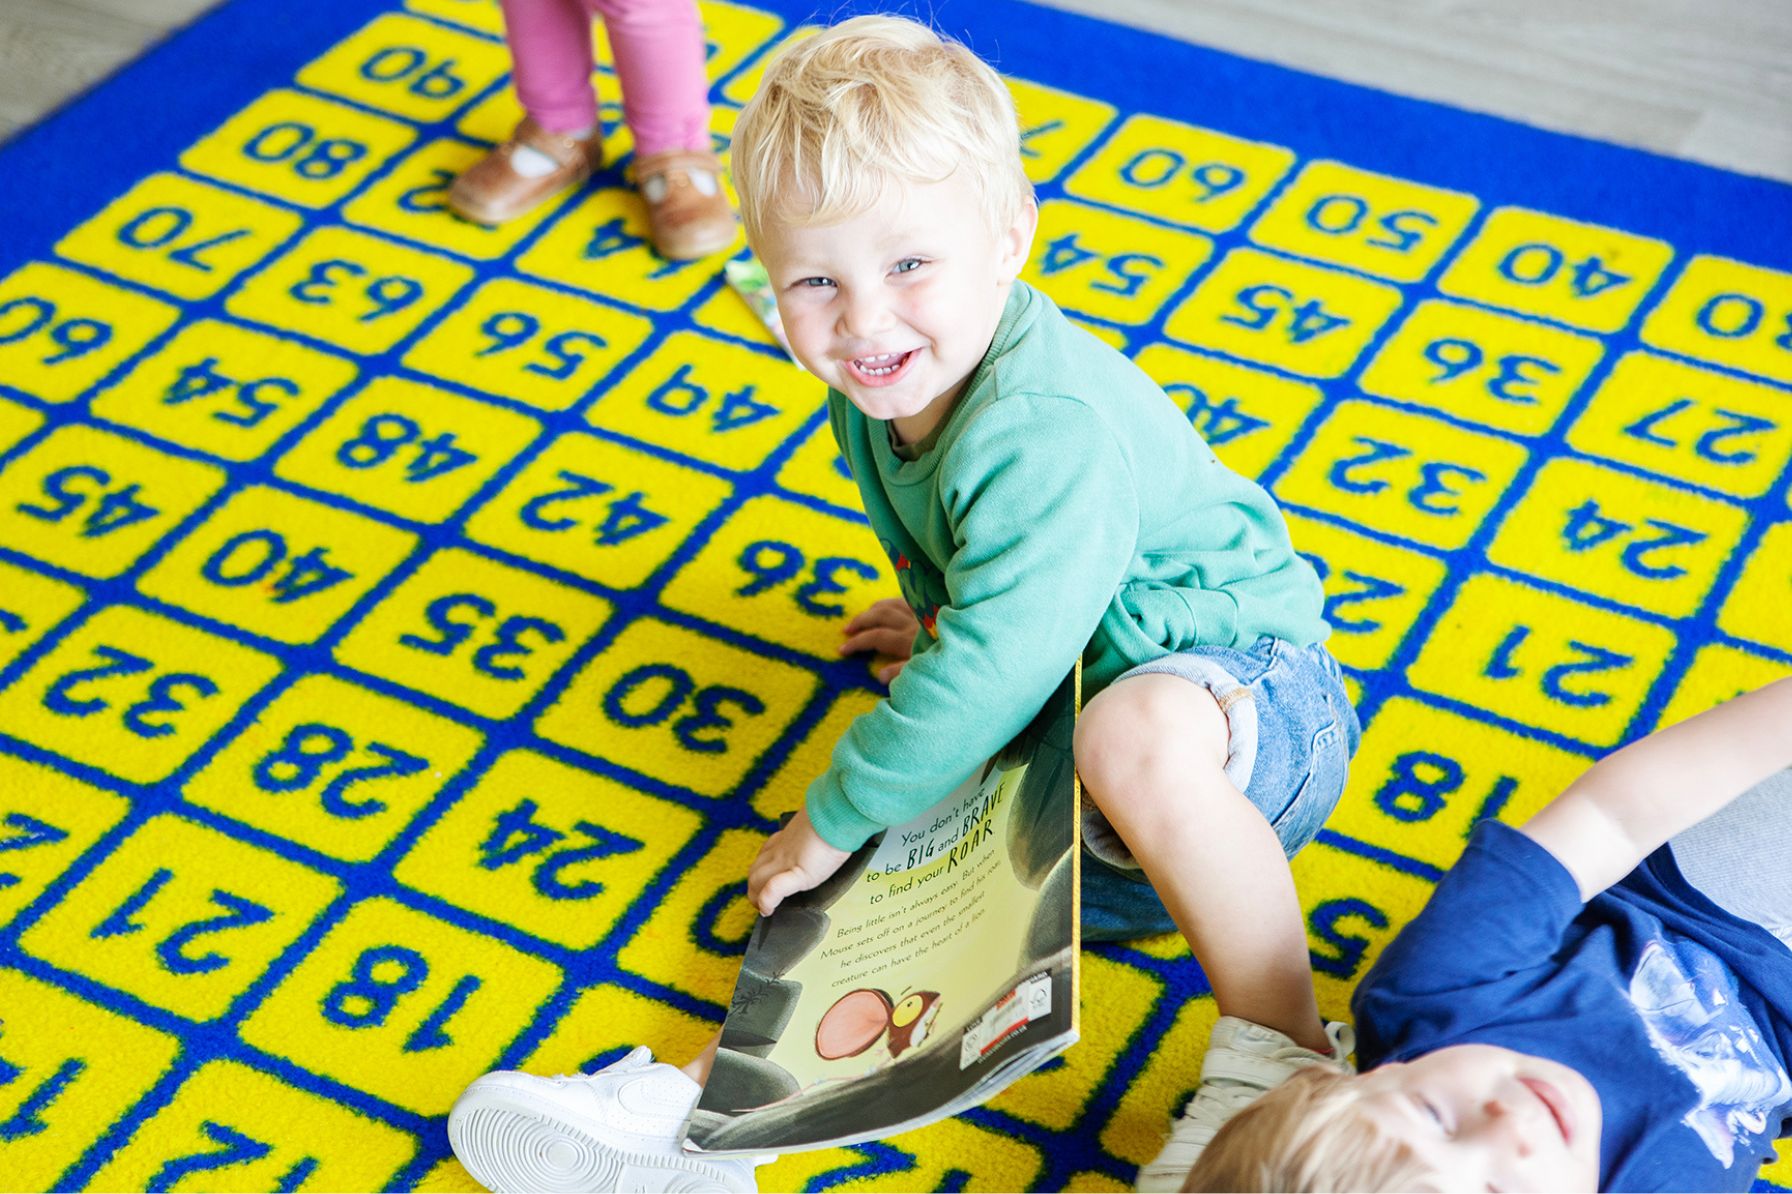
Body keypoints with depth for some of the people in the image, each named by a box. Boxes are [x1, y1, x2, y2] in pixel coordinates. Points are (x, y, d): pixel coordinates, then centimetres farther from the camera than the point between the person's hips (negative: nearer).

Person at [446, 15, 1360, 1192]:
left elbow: (988, 676, -34)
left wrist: (837, 817, -23)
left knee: (1138, 739, -40)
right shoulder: (885, 390, -3)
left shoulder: (1042, 434, -32)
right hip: (1056, 710, 9)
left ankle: (1284, 1057, -23)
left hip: (1244, 687, -8)